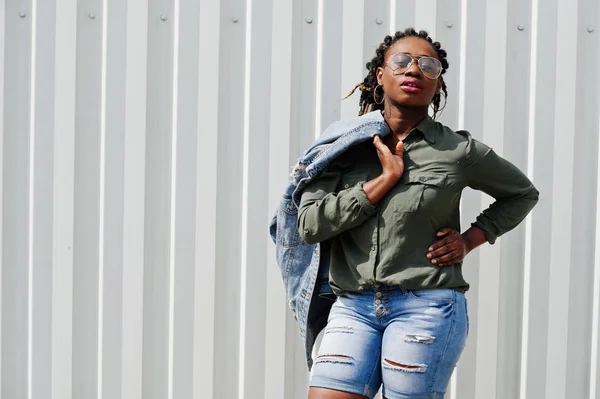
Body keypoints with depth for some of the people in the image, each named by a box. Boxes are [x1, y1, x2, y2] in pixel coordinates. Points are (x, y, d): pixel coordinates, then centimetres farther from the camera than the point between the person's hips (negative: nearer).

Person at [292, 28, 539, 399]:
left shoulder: (459, 151, 3)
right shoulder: (347, 145, 7)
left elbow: (522, 194, 19)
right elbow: (310, 224, -5)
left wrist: (469, 241, 5)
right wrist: (386, 179, -8)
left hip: (427, 308, -2)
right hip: (353, 308, 2)